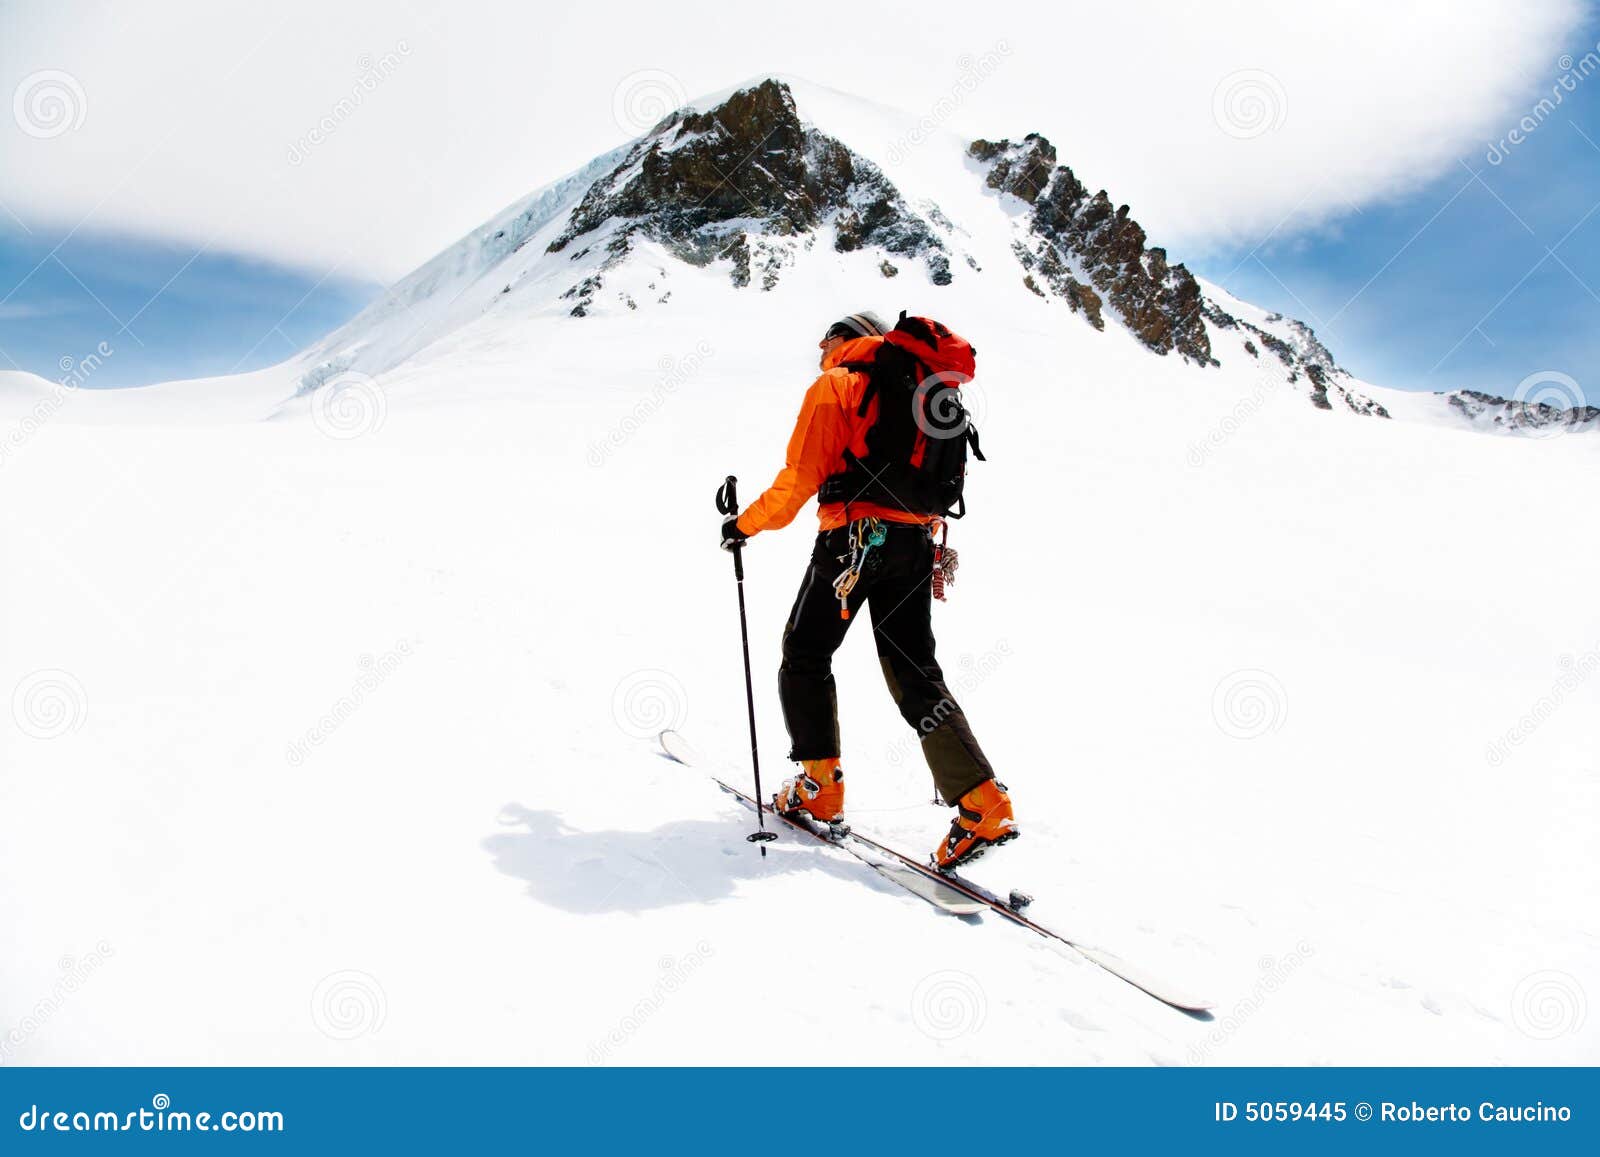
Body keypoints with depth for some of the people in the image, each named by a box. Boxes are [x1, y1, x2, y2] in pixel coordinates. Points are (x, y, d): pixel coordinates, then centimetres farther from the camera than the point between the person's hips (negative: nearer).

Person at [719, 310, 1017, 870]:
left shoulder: (833, 387, 1)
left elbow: (800, 476, -8)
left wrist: (746, 525, 4)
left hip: (855, 537, -7)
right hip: (914, 541, 7)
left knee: (805, 655, 12)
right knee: (915, 676, 6)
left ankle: (819, 785, 11)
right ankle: (982, 802, -5)